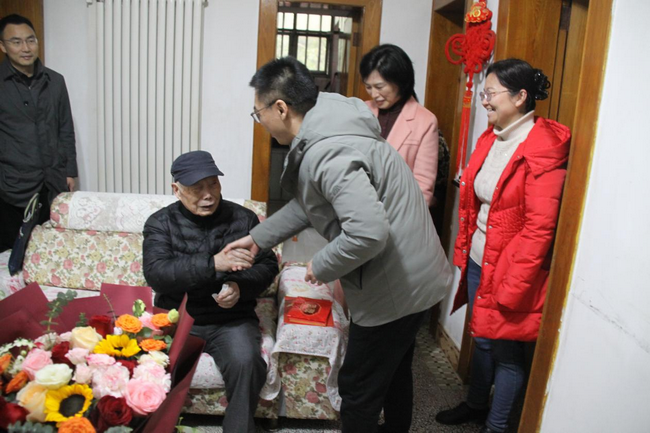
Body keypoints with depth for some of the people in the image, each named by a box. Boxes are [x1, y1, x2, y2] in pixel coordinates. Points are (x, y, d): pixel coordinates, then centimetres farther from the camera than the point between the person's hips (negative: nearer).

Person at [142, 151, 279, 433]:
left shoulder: (243, 218, 3)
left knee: (247, 364, -28)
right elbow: (156, 274, -15)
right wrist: (213, 264, -28)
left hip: (231, 319, 0)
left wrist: (240, 286, -16)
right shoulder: (160, 223, 0)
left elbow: (268, 266, 6)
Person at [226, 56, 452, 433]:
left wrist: (321, 267, -19)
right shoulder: (325, 131, 6)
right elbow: (310, 204, 18)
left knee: (359, 389, 9)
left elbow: (368, 233, -36)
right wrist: (258, 238, 19)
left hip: (395, 288, -10)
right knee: (394, 373, 28)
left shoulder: (327, 153, -27)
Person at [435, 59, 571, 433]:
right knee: (482, 339, 23)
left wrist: (511, 286, -19)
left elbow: (539, 228, -20)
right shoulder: (491, 138, 5)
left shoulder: (544, 149, -19)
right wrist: (463, 252, 9)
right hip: (478, 262, 8)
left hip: (511, 269, -7)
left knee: (506, 350, 10)